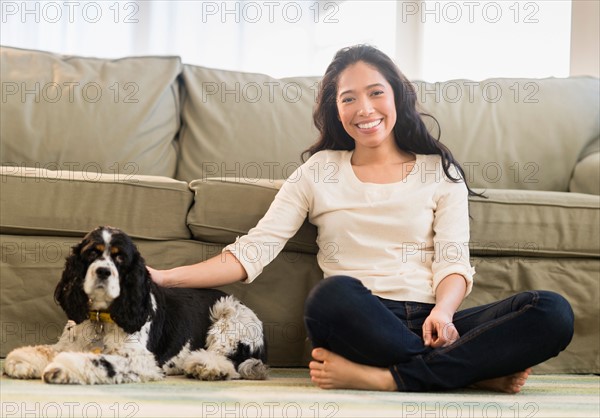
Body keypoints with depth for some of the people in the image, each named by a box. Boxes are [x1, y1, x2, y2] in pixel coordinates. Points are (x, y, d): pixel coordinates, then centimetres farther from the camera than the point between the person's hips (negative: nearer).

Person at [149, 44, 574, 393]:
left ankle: (381, 377, -31)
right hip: (356, 323, -1)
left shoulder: (440, 171, 16)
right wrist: (165, 277, -6)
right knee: (334, 293, -38)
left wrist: (442, 311, -18)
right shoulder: (319, 171, 15)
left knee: (553, 312, -25)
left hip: (427, 322, 1)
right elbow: (254, 250, 7)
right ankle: (476, 370, -25)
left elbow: (454, 261, 5)